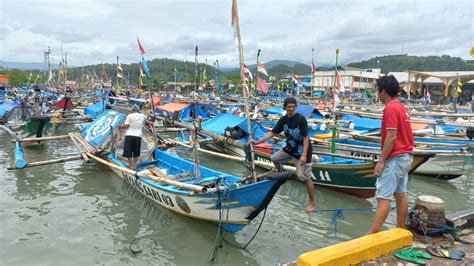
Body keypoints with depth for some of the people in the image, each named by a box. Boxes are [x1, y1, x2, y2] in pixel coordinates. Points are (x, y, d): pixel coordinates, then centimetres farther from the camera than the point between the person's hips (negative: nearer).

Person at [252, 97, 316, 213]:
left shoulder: (301, 119, -21)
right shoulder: (283, 119, -2)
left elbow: (305, 138, -22)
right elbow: (272, 132, 1)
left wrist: (304, 155, -29)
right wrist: (258, 142, -6)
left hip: (302, 151, -7)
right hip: (290, 149, 7)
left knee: (305, 177, -8)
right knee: (274, 158, 17)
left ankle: (312, 204, 5)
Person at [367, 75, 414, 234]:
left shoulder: (390, 108, -16)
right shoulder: (401, 107, 14)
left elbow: (391, 137, -21)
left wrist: (381, 161, -20)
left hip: (395, 158, -10)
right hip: (406, 156, 10)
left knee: (383, 198, -11)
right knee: (400, 195, 14)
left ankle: (371, 235, -10)